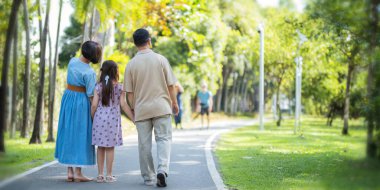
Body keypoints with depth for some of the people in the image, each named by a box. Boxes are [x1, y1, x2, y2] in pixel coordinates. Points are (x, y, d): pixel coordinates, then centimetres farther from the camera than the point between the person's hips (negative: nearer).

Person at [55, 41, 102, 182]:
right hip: (81, 102, -6)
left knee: (68, 133, 11)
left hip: (67, 98, 6)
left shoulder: (72, 61, -1)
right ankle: (78, 173, 3)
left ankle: (70, 171, 13)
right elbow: (91, 95, -15)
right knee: (80, 135, 2)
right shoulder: (89, 73, -18)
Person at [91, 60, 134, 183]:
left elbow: (94, 105, -3)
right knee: (110, 147, 3)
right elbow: (123, 105, -7)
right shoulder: (119, 87, -3)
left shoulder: (98, 87, 1)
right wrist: (134, 119, -1)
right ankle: (109, 175, 5)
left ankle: (100, 175, 11)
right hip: (113, 119, -2)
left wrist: (92, 118, 12)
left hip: (99, 118, 2)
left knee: (101, 147, 9)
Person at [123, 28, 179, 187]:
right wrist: (174, 103, 11)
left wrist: (134, 109, 13)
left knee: (144, 144, 8)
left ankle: (148, 178, 15)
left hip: (141, 109, 1)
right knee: (163, 138, 4)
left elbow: (129, 92, 1)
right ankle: (162, 169, -17)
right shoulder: (160, 59, -4)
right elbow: (170, 85, -2)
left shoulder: (131, 64, -1)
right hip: (161, 107, -1)